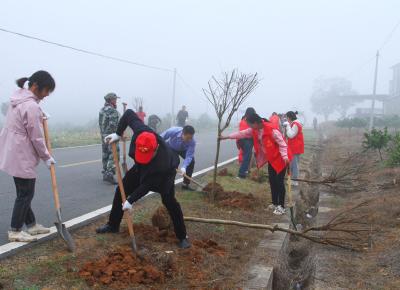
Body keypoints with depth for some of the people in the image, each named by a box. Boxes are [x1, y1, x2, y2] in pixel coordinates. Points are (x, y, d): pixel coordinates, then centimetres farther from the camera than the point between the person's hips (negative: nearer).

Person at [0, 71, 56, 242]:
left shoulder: (19, 99, 9)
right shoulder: (31, 106, -21)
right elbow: (36, 138, -18)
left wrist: (40, 117, 11)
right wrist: (47, 157, -6)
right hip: (22, 156, -10)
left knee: (24, 191, 16)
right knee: (26, 193, 1)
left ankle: (31, 225, 27)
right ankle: (15, 231, 11)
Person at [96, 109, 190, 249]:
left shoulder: (163, 164, -46)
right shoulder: (141, 131, -39)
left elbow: (147, 185, -33)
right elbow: (129, 113, -20)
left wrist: (131, 200, -26)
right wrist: (118, 134, -20)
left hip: (164, 173, -5)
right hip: (142, 168, 6)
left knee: (169, 201, -17)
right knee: (121, 190, 5)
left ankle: (182, 236, -1)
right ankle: (113, 225, 22)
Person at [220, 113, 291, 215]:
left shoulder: (271, 129, -27)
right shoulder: (254, 130, -1)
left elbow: (282, 143, -23)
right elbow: (241, 133, 6)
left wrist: (285, 157, -31)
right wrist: (226, 137, 7)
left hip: (280, 158, -8)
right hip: (271, 158, 8)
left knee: (279, 181, -6)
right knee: (272, 181, 10)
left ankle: (281, 206, 0)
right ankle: (275, 203, 22)